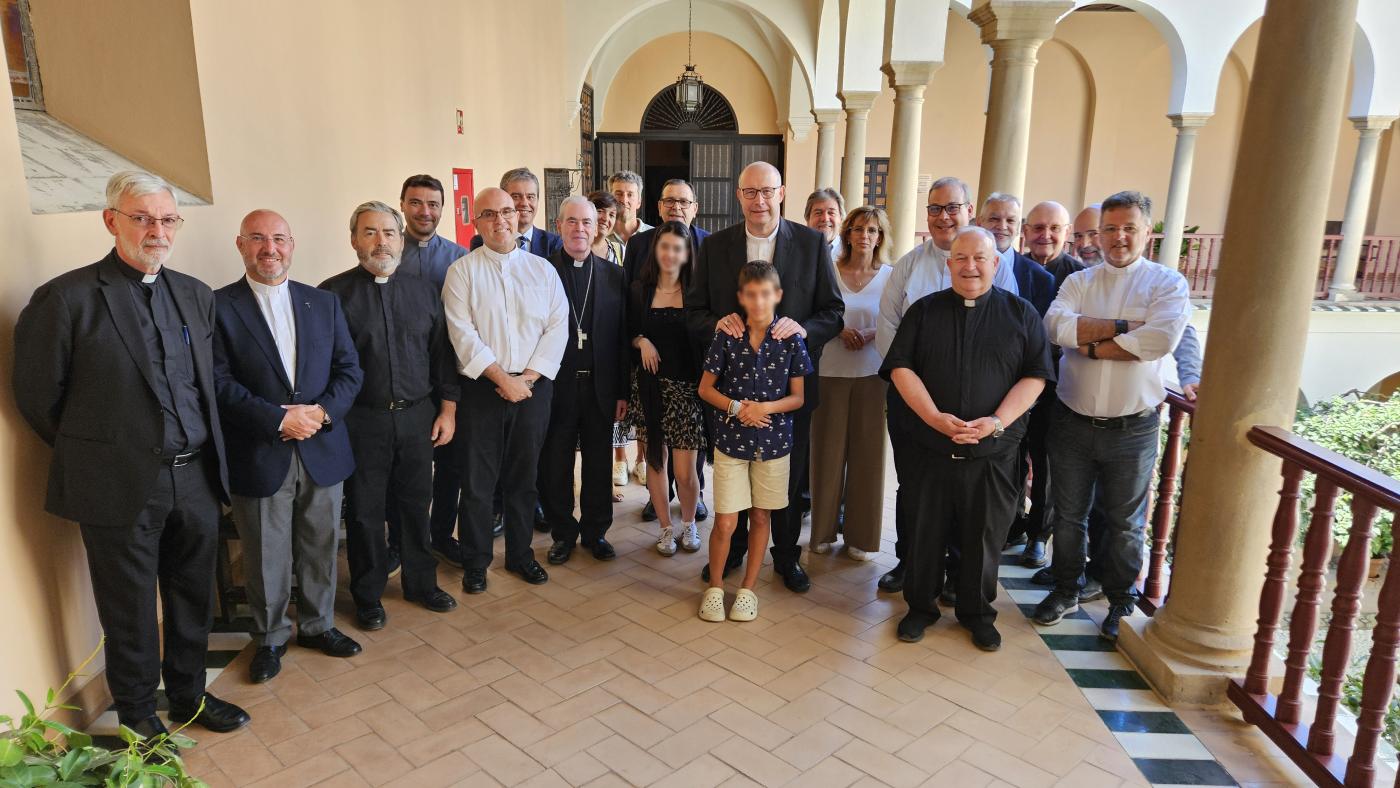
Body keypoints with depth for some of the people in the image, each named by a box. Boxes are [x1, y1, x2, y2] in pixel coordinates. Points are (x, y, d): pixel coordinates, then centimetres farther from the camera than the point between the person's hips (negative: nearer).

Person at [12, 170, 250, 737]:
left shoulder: (196, 295, 7)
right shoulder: (66, 298, -11)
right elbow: (37, 396, -4)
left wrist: (201, 451, 10)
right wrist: (91, 451, 4)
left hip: (196, 478, 5)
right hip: (121, 486, -5)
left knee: (193, 598, 18)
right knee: (130, 610, 12)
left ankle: (189, 694, 38)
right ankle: (137, 715, 32)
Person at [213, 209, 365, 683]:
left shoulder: (324, 303, 7)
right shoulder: (219, 307, -4)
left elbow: (349, 370, 5)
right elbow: (220, 383, -11)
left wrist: (321, 412, -12)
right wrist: (279, 419, -19)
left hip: (323, 451, 3)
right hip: (259, 458, -3)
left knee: (320, 549, 15)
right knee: (266, 558, 10)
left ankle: (318, 625, 35)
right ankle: (270, 638, 30)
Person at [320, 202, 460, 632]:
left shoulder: (423, 291, 7)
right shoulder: (334, 293, -4)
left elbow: (441, 353, 10)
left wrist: (447, 408, 5)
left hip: (417, 418, 3)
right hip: (362, 421, -3)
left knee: (416, 504, 14)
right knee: (364, 512, 9)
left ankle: (422, 583, 31)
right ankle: (368, 597, 26)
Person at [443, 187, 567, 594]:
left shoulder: (542, 268, 7)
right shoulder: (462, 271, 0)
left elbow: (557, 327, 0)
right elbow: (462, 333, -9)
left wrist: (528, 377, -10)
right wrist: (502, 378, -14)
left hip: (534, 386, 2)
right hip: (481, 387, -2)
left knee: (524, 477, 12)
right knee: (477, 480, 4)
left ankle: (520, 554, 27)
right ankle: (475, 562, 19)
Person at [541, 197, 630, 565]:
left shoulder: (614, 275, 5)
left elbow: (622, 337, 4)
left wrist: (622, 391, 2)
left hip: (600, 386, 2)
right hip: (555, 385, -2)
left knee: (599, 465, 11)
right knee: (555, 465, 9)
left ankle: (595, 531, 27)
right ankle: (563, 533, 26)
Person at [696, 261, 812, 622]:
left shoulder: (791, 339, -5)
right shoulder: (726, 335, -6)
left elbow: (797, 397, 1)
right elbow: (705, 388, 1)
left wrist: (767, 407, -17)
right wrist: (735, 407, -15)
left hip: (773, 440, 1)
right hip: (731, 439, -1)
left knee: (761, 516, 12)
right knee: (725, 522, -1)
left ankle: (748, 589, 28)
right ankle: (715, 587, 21)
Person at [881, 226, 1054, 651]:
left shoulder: (1021, 313, 4)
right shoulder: (925, 310, 5)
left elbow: (1035, 376, -1)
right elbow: (901, 367, -3)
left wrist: (996, 421, -15)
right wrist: (935, 417, -15)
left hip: (994, 452, 0)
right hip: (932, 448, 0)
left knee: (984, 536, 10)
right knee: (926, 532, 10)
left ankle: (977, 612, 29)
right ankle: (921, 605, 27)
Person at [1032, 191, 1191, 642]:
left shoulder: (1168, 283, -3)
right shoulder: (1079, 281, 5)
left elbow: (1161, 340, -21)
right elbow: (1056, 326, -14)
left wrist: (1091, 345, -15)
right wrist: (1123, 326, -20)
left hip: (1132, 427, -2)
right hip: (1073, 420, 2)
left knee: (1125, 522, 12)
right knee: (1068, 514, 15)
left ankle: (1122, 603, 31)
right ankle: (1066, 591, 33)